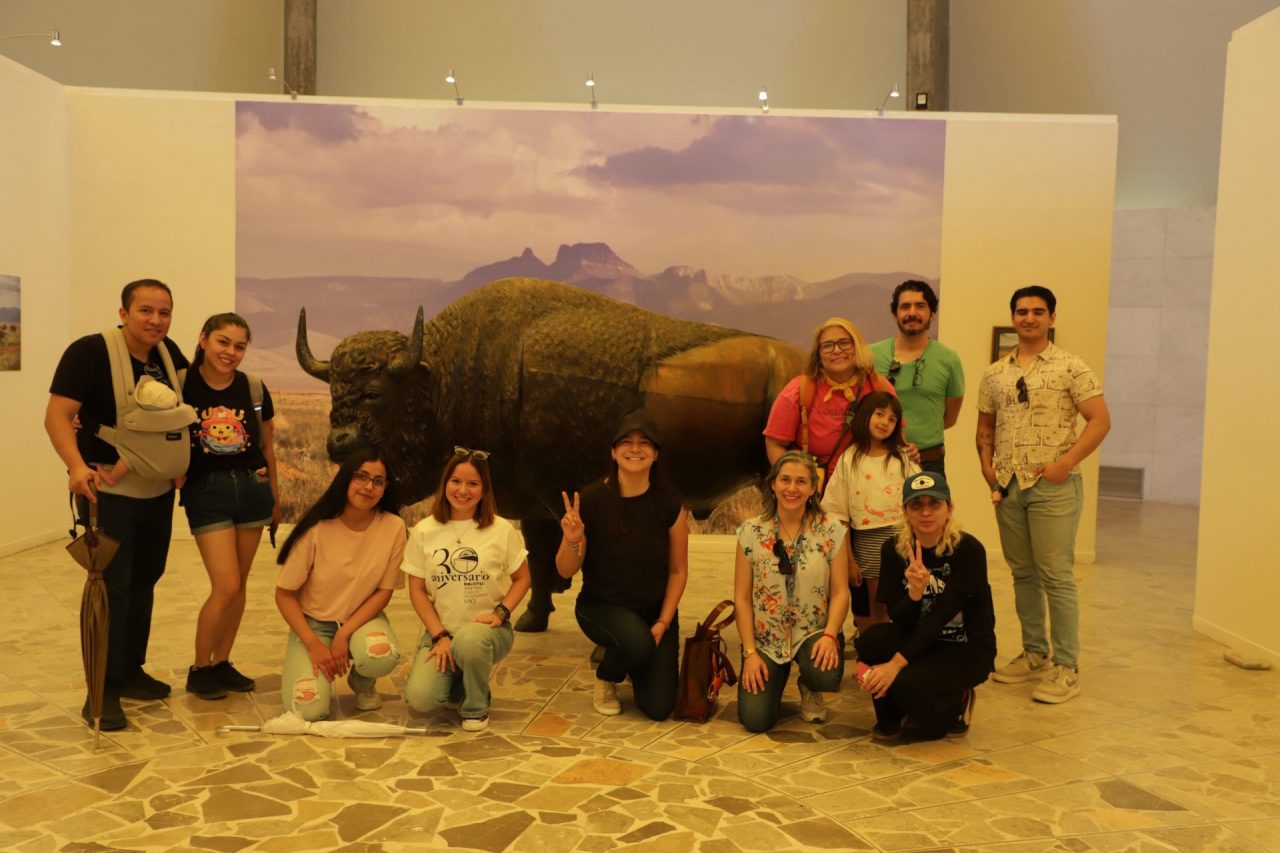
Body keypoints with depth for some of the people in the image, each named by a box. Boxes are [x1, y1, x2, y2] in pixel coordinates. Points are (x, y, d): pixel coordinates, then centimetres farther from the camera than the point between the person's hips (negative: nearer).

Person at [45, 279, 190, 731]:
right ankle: (103, 692, 5)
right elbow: (57, 415, -21)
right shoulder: (90, 351, -16)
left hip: (158, 491, 7)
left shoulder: (169, 353, 2)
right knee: (111, 587, -6)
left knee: (144, 581, 15)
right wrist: (76, 465, -37)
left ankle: (131, 672, 30)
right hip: (106, 490, -6)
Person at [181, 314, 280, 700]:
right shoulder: (180, 385, -7)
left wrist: (274, 494, 18)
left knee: (239, 584, 9)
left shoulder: (254, 389, 1)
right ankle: (199, 670, 12)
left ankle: (222, 663, 26)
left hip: (251, 487, 4)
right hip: (205, 491, -3)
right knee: (226, 586, -8)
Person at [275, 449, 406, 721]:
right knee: (308, 708, -21)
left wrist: (344, 635, -17)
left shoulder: (393, 527, -14)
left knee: (382, 655, -34)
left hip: (362, 619, 1)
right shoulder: (316, 529, -17)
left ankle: (363, 683, 5)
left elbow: (384, 591, -7)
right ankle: (299, 670, 16)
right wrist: (314, 645, -17)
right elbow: (285, 594, -9)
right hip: (313, 623, -1)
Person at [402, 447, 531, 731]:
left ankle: (476, 707, -5)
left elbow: (522, 578, 5)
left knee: (469, 641, -38)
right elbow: (417, 590, 2)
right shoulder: (424, 531, -1)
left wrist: (500, 612, -13)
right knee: (419, 697, -22)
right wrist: (439, 636, -10)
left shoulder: (502, 530, -4)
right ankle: (457, 682, 16)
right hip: (441, 630, 2)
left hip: (486, 629, -1)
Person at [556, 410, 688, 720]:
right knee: (637, 641, -35)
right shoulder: (591, 500, -15)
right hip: (601, 606, -2)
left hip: (656, 610, 2)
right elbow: (565, 571, -9)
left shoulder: (669, 503, -11)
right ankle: (606, 677, 2)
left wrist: (662, 623, -9)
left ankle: (617, 655, 27)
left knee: (659, 708, -6)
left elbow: (678, 570, -2)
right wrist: (573, 540, -30)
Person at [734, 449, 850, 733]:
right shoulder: (751, 532, -3)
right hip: (765, 640, 0)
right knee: (756, 720, -15)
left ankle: (809, 688, 8)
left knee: (826, 675, -33)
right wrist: (750, 653, -10)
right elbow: (742, 597, -2)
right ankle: (774, 679, 22)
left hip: (813, 635, 0)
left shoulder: (832, 531, -4)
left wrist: (829, 636, -22)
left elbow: (840, 592, -5)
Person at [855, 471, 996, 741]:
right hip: (921, 641, 4)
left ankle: (957, 703, 5)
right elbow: (898, 619, -10)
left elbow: (942, 616, -25)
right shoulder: (894, 549, -7)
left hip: (966, 648, -4)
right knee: (871, 639, -28)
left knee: (908, 683, -31)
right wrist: (914, 592, -33)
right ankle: (889, 717, -1)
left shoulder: (969, 549, -19)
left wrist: (896, 663, -31)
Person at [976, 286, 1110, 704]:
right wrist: (986, 463, 3)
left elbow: (1100, 421, -7)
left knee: (1056, 576, -4)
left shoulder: (1070, 368, -3)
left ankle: (1066, 667, 5)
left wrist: (1064, 463, -15)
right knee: (1022, 573, 13)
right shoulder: (995, 374, 11)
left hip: (1053, 486, -5)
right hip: (1007, 485, 5)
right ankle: (1034, 653, 25)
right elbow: (985, 426, 20)